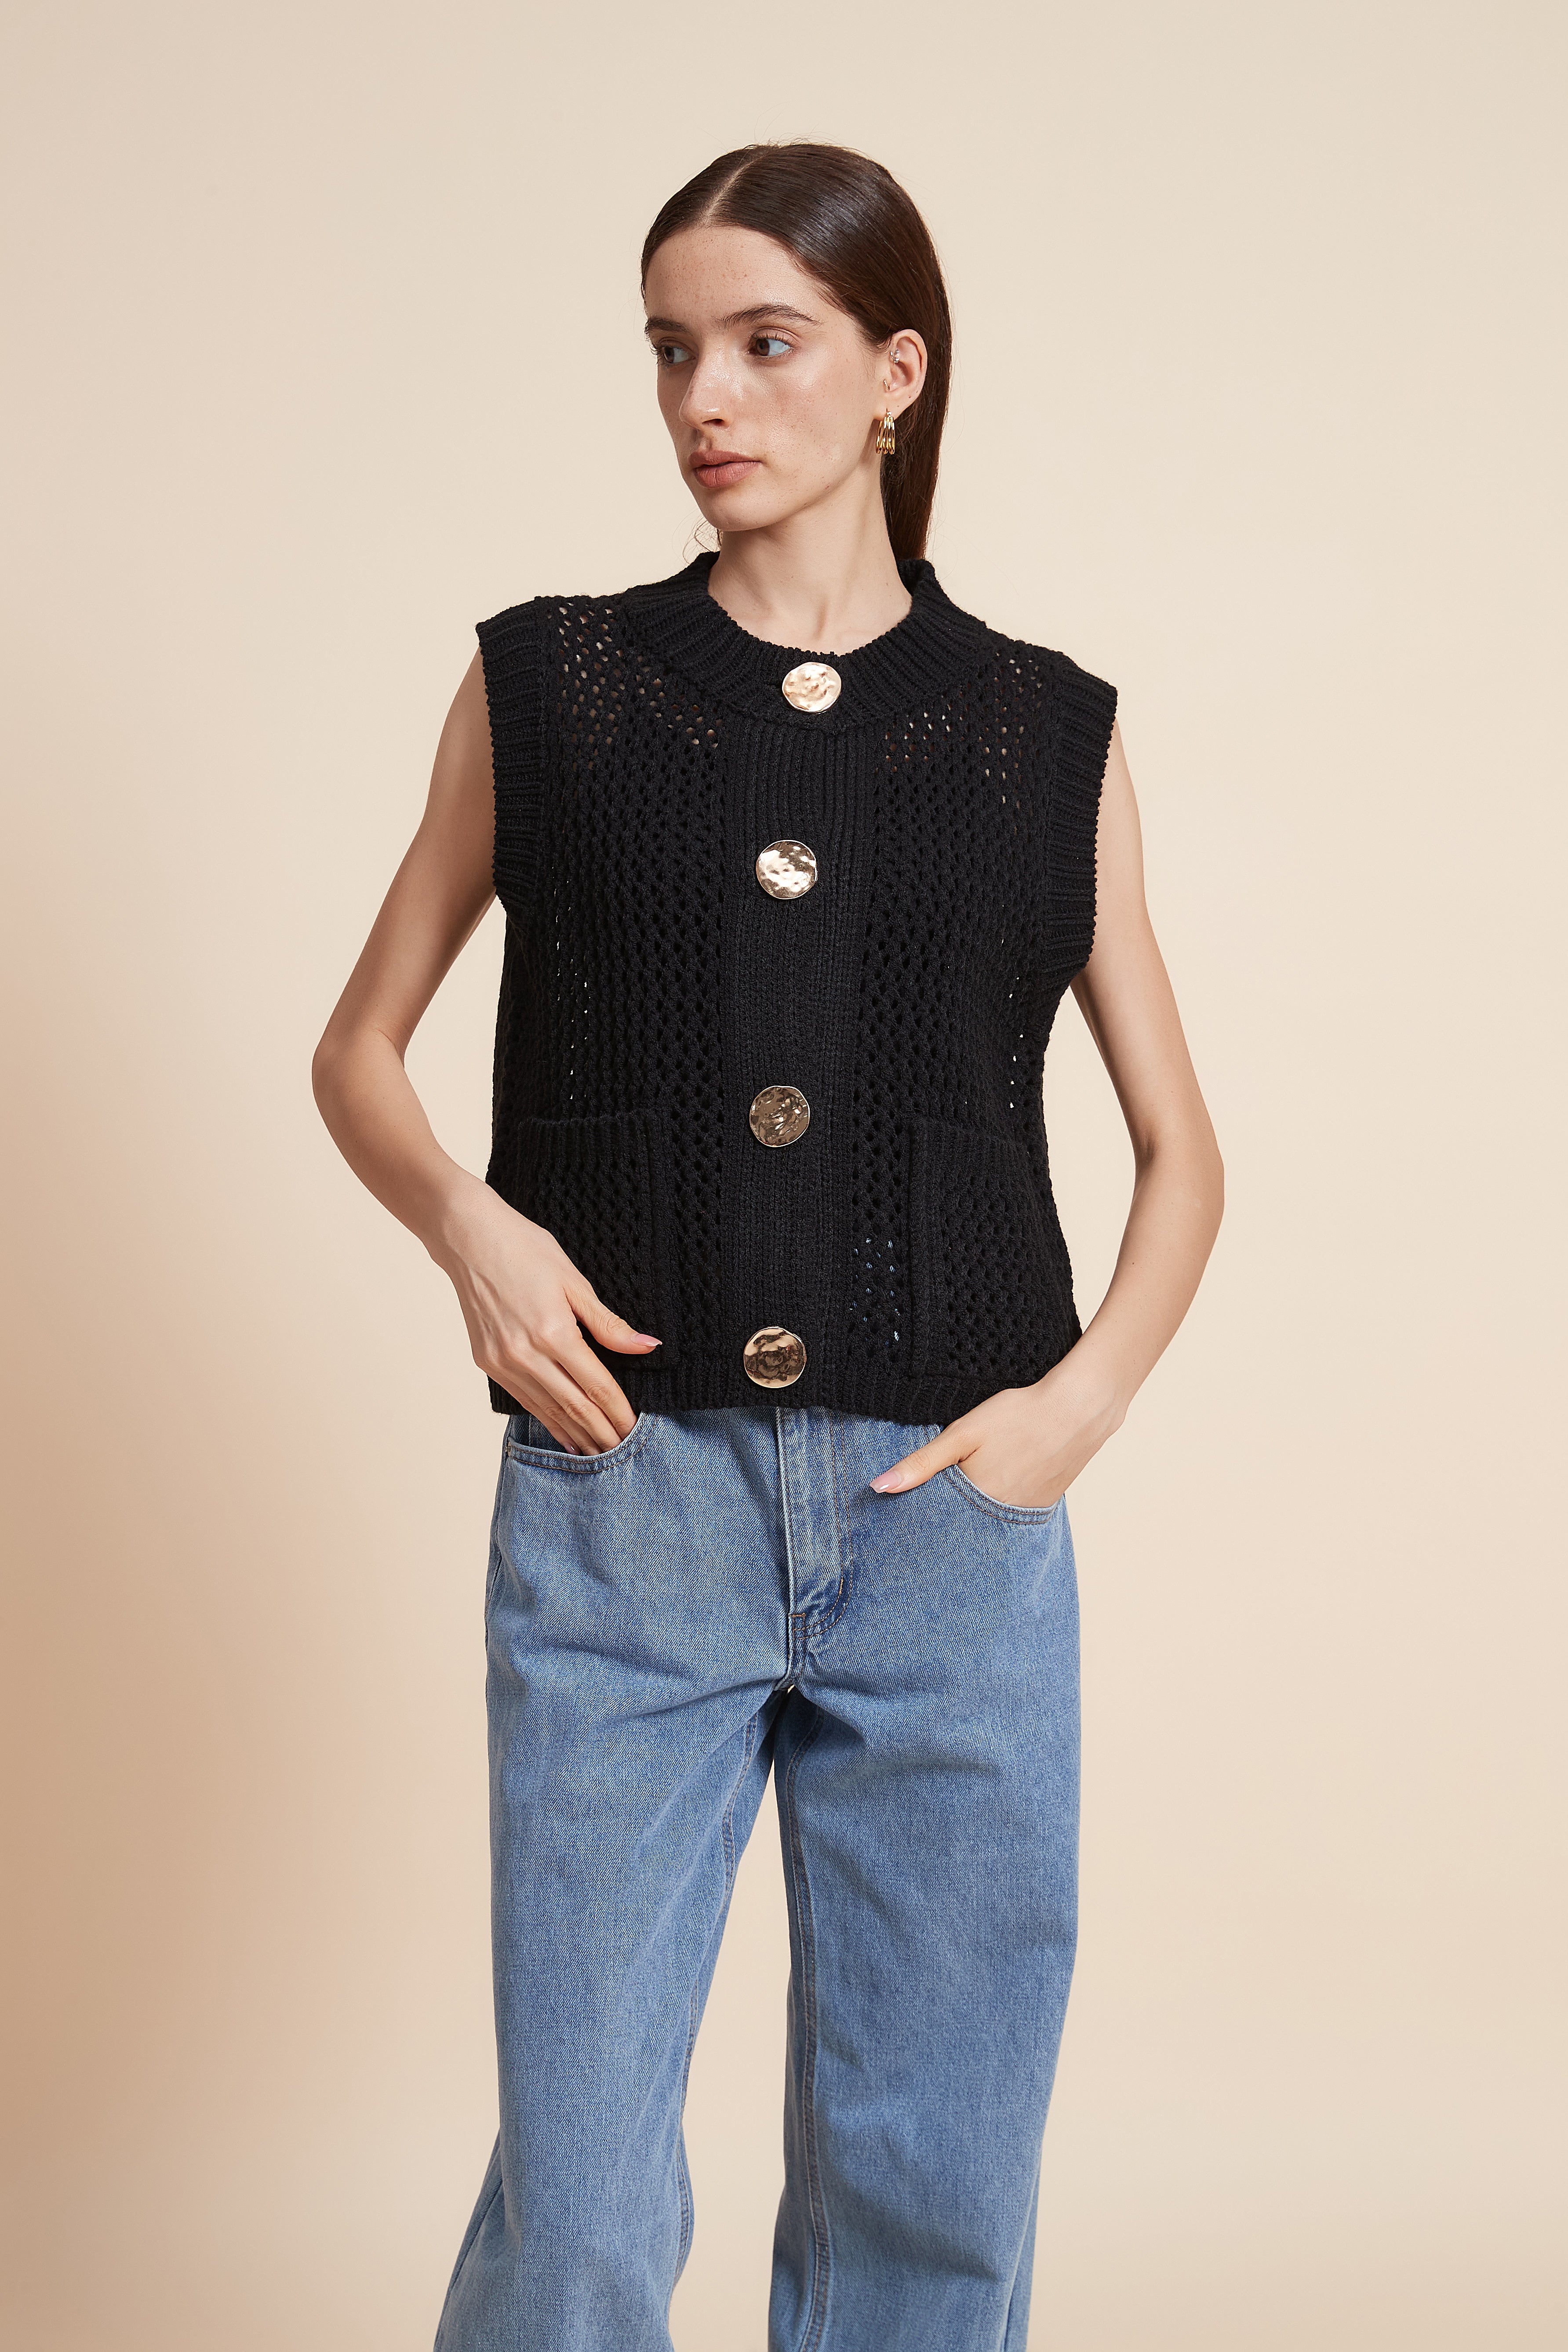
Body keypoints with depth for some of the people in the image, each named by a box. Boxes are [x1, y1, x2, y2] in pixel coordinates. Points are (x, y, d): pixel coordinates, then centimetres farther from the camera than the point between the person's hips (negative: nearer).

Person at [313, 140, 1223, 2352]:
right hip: (626, 1510, -1)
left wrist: (1087, 1389, -4)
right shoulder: (549, 692, 7)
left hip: (950, 1525, 1)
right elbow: (360, 1045, 14)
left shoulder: (1048, 736, 8)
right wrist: (468, 1222, -6)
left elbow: (1179, 1146, 13)